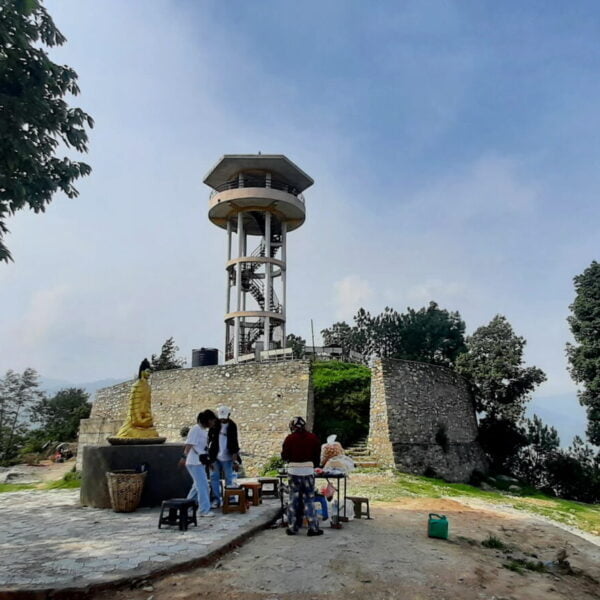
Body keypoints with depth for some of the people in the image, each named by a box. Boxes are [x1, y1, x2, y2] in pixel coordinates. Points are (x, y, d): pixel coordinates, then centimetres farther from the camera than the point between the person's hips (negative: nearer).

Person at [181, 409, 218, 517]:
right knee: (203, 485, -9)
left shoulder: (205, 430, 11)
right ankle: (205, 510, -4)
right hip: (195, 463, -9)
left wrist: (209, 460, 21)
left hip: (201, 462, 9)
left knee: (198, 485, 18)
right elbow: (189, 444, -22)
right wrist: (184, 457, -29)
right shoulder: (195, 429, -15)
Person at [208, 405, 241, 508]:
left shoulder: (232, 426, -5)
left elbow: (234, 443, -7)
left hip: (227, 457, -1)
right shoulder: (215, 424, -2)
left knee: (229, 479, 4)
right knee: (214, 477, 3)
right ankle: (216, 499, 12)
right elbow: (210, 439, 2)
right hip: (215, 457, 1)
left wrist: (235, 460, -13)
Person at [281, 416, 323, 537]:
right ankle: (313, 528, 6)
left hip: (293, 471, 0)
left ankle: (292, 527, 13)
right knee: (309, 499, 6)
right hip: (308, 471, 1)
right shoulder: (313, 438, 1)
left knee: (293, 499, 9)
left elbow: (284, 456, -1)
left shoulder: (289, 438, -5)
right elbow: (317, 456, 7)